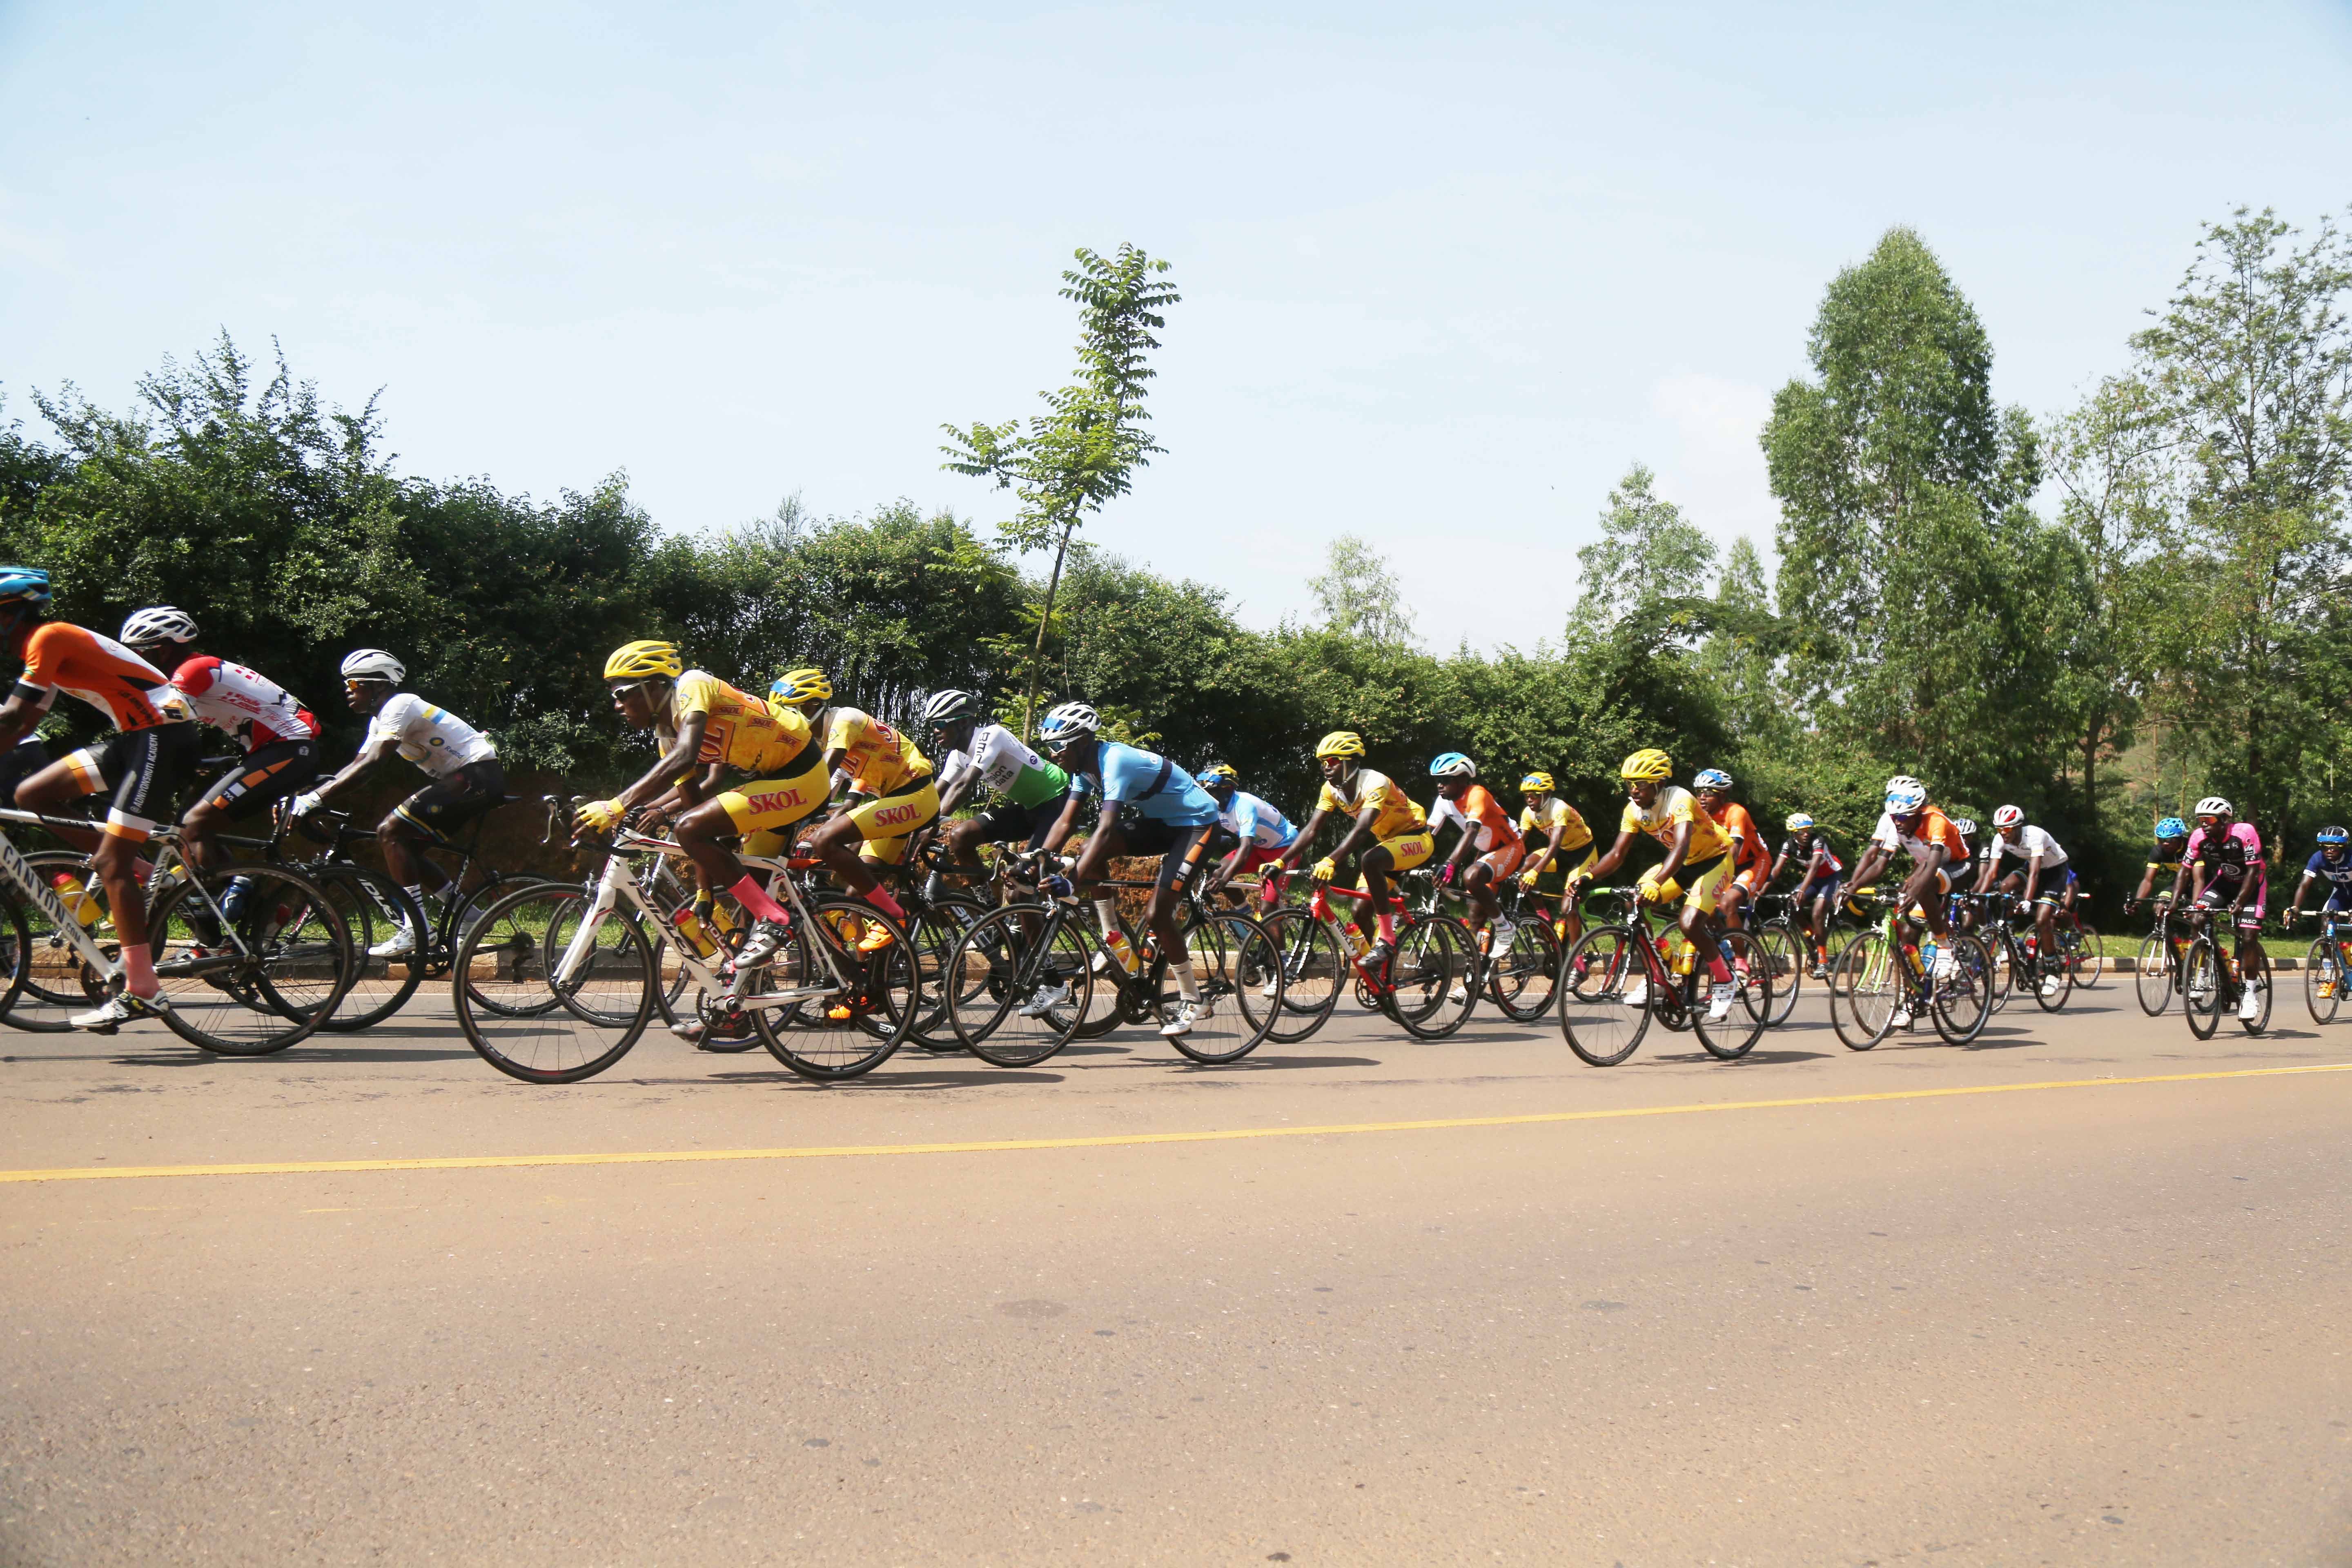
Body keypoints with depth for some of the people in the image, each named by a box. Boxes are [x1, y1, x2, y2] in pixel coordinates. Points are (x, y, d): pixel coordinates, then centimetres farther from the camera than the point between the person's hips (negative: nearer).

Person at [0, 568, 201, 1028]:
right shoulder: (46, 647, 20)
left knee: (110, 864, -12)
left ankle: (142, 992, -11)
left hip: (164, 737, -9)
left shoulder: (48, 637, -9)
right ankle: (140, 877, 8)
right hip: (134, 737, 9)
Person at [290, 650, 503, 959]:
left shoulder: (400, 705, -15)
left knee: (390, 831, -16)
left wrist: (316, 797, -29)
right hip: (462, 779, 10)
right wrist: (304, 794, 4)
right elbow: (356, 765, 14)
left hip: (477, 776, -10)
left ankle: (416, 930, -16)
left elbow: (371, 763, -26)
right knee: (404, 847, 9)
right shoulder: (381, 718, 16)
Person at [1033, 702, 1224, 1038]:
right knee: (1090, 851, -11)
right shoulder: (1085, 767, -2)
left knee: (1156, 915, -15)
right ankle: (1115, 941, -1)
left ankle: (1193, 1002, -1)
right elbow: (1067, 822, -2)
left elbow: (1107, 829, -38)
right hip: (1161, 822, 9)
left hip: (1197, 824, -9)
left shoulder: (1115, 761, -29)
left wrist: (1072, 882, -43)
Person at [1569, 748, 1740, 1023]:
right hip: (1681, 864, 7)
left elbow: (1681, 847, -45)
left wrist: (1656, 884, -61)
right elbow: (1617, 853, -12)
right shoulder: (1634, 809, -11)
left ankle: (1725, 982, -2)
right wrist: (1588, 877, -30)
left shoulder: (1680, 800, -31)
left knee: (1689, 924, -26)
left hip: (1714, 859, -7)